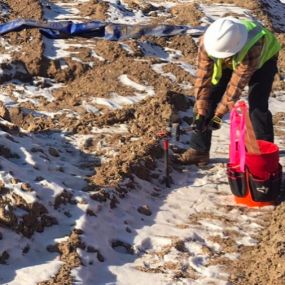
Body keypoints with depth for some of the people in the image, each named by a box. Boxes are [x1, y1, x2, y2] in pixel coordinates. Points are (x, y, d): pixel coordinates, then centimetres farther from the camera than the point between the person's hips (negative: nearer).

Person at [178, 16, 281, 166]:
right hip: (229, 62, 4)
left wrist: (219, 114, -34)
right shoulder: (207, 42, -35)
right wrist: (201, 112, -31)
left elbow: (237, 84, -39)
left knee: (257, 105, -19)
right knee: (207, 98, -6)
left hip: (263, 59, -4)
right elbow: (203, 77, -28)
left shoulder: (252, 48, -46)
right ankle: (198, 150, 2)